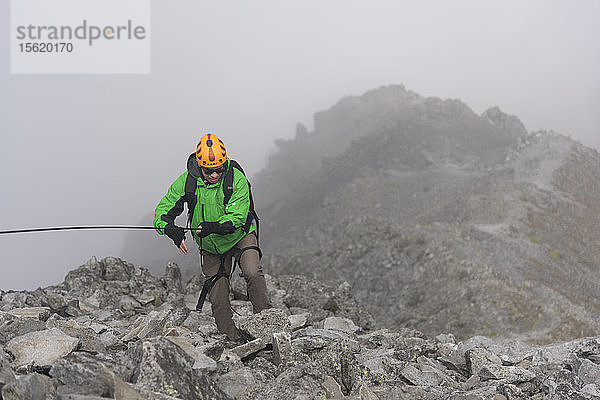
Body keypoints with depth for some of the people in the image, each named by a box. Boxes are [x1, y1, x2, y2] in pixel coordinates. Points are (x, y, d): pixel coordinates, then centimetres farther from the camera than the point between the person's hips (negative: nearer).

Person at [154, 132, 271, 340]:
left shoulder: (236, 179, -24)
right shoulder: (187, 181, -17)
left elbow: (237, 217, -30)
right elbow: (163, 212, -16)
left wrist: (213, 227, -49)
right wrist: (172, 231, -37)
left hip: (240, 237, -2)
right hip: (210, 247, 2)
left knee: (253, 273, -26)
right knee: (218, 297, 1)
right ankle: (231, 340, 14)